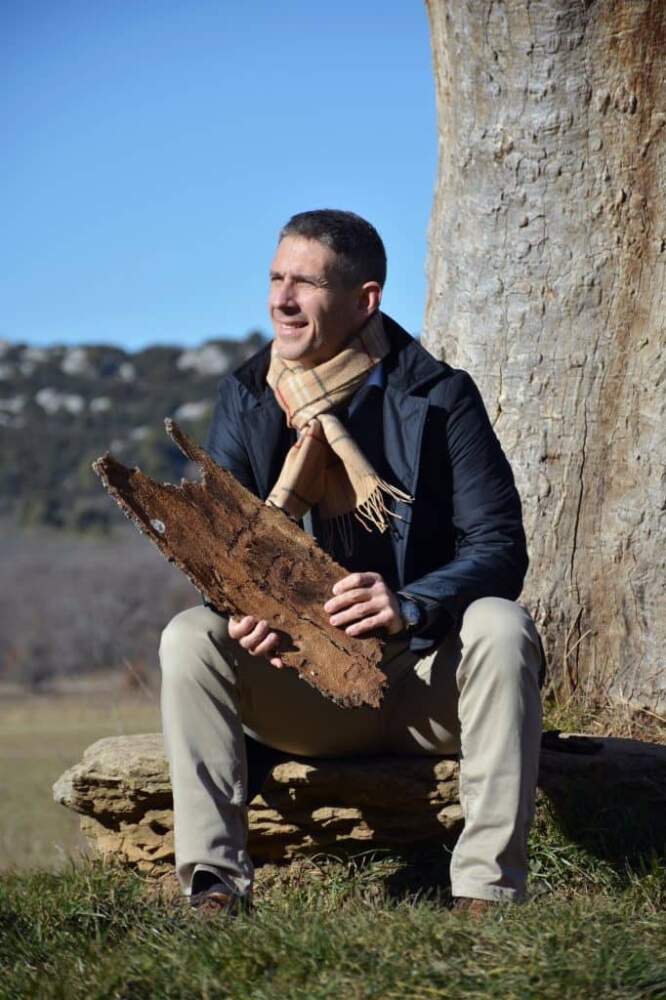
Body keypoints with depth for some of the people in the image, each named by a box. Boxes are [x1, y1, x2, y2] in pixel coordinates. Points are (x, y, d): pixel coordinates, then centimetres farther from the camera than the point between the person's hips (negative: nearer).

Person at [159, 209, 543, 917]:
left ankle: (488, 891, -30)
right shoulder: (245, 397, 4)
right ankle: (213, 883, -26)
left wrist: (409, 606, -32)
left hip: (424, 681, -2)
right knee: (188, 637, -23)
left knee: (501, 627, -31)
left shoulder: (439, 397, -5)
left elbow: (499, 546, -12)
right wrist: (237, 610, -25)